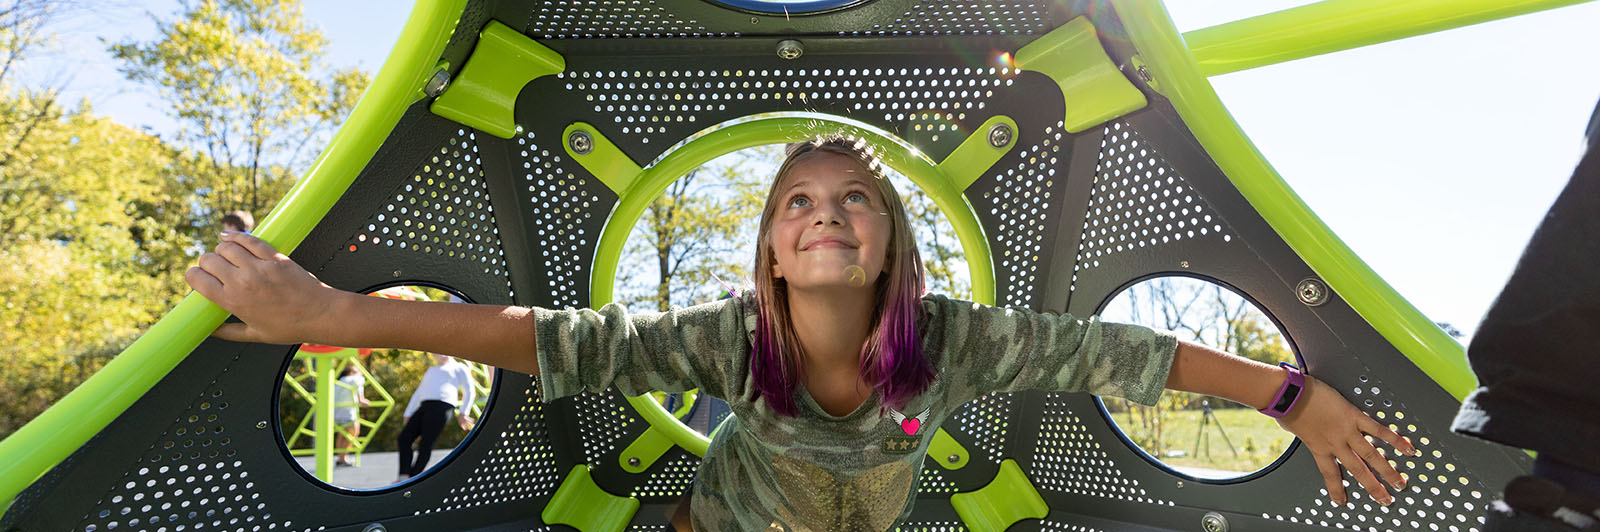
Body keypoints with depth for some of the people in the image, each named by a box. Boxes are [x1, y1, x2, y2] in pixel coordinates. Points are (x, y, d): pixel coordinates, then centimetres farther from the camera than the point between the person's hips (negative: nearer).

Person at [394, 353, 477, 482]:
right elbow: (418, 393, 31)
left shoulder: (459, 368, 13)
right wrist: (408, 414, 21)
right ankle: (403, 477, -5)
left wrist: (463, 412, -8)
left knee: (425, 445, -12)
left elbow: (470, 391, 4)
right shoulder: (431, 370, 33)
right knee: (403, 438, -6)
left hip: (442, 406, -7)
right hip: (424, 407, 7)